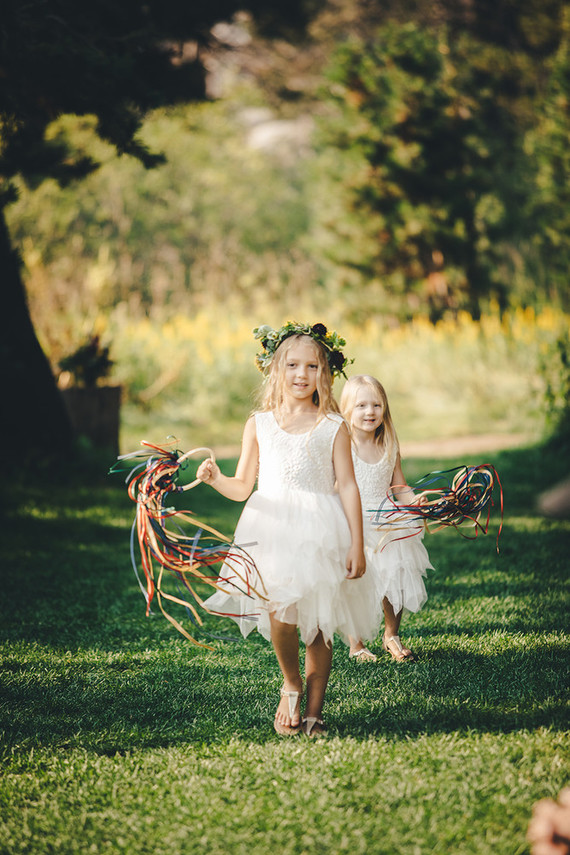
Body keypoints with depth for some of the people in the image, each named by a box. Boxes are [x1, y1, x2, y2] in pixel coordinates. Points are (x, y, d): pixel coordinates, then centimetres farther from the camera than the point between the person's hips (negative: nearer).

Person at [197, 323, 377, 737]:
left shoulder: (333, 427, 4)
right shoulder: (259, 424, 9)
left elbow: (348, 487, 3)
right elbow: (243, 487, 12)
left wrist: (357, 545, -2)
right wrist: (215, 478, -10)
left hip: (321, 532, -1)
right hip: (271, 530, 1)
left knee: (319, 624, 0)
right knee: (279, 612, -16)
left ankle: (313, 710, 12)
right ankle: (291, 684, 12)